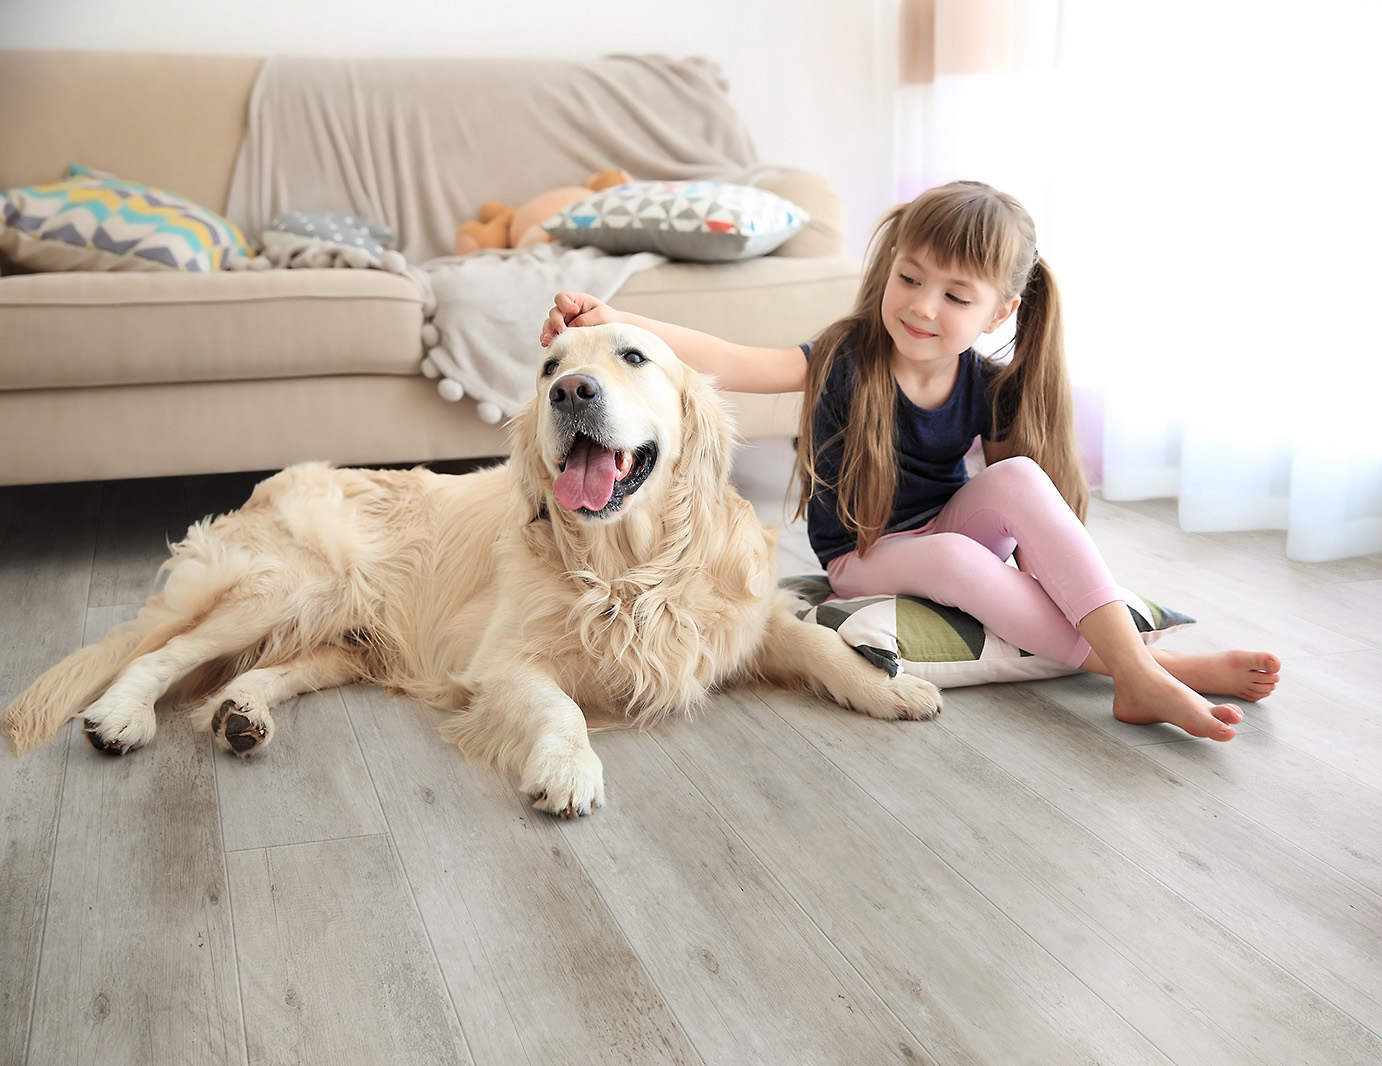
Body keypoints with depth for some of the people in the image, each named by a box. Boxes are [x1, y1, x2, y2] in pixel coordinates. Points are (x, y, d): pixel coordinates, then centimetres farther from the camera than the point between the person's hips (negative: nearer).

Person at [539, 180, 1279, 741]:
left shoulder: (990, 390, -10)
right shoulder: (845, 360, -18)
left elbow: (1028, 512, -4)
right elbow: (728, 364, -31)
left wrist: (1041, 571, -21)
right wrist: (614, 321, -44)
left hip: (952, 529, 3)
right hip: (863, 560, -2)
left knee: (1019, 474, -28)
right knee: (952, 557, -35)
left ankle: (1133, 663, -32)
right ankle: (1148, 670, -31)